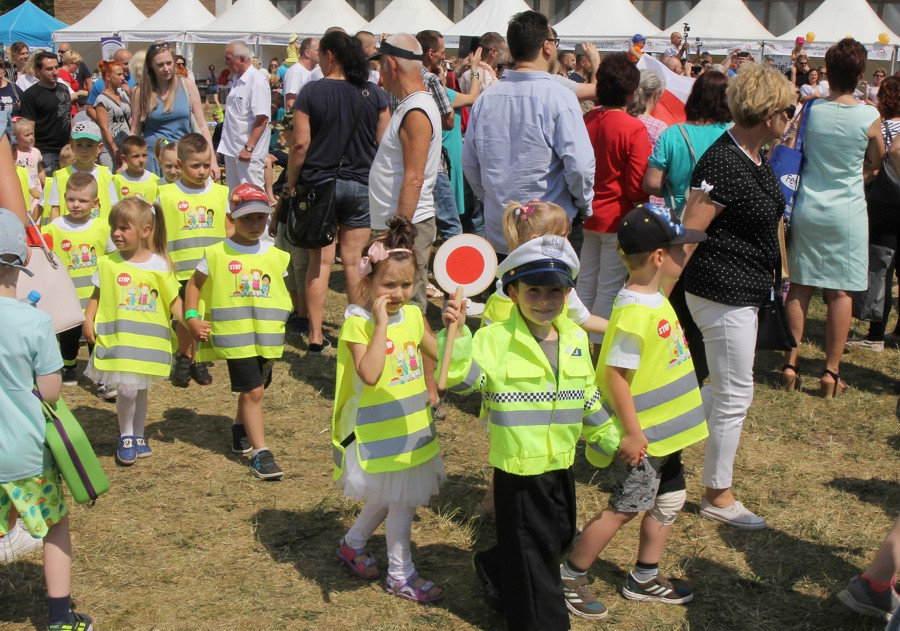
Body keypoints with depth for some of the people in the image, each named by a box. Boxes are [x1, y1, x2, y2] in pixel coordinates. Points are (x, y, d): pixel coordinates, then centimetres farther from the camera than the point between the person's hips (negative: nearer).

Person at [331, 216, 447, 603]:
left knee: (388, 497, 18)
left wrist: (450, 326, -12)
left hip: (411, 422, 6)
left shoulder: (413, 315, 2)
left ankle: (353, 544, 42)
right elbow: (370, 375, -30)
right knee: (401, 500, 4)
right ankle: (401, 575, 21)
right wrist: (381, 324, -29)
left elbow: (441, 355, 5)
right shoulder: (357, 321, -17)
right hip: (376, 430, -6)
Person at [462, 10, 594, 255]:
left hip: (496, 233, 5)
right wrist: (584, 204, 1)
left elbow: (469, 163, 9)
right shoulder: (559, 99, -13)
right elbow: (579, 165, -17)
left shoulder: (485, 99, 3)